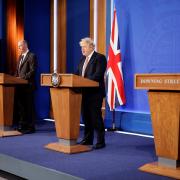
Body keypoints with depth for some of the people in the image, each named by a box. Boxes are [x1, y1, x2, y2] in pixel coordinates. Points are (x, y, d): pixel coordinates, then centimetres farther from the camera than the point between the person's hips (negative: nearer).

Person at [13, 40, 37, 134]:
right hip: (20, 85, 8)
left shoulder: (32, 56, -7)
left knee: (28, 106, -4)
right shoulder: (20, 57, 20)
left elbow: (32, 70, -15)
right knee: (20, 106, 9)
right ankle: (21, 126, 18)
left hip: (28, 85, -8)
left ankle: (30, 127, 3)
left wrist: (23, 77, -19)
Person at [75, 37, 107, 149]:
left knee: (96, 117, -4)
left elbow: (97, 75, -20)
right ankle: (87, 140, 25)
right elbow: (78, 73, 15)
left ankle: (101, 142, 6)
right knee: (86, 117, 13)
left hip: (95, 93, -8)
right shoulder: (83, 59, 17)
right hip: (84, 93, 8)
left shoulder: (100, 58, -9)